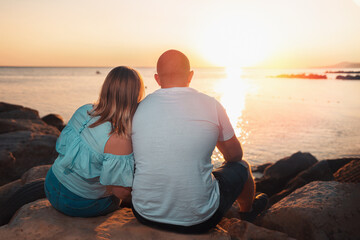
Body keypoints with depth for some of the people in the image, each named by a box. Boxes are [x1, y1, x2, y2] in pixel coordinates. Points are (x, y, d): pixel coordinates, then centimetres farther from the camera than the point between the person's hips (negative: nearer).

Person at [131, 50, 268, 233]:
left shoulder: (139, 108, -4)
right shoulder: (210, 105, -11)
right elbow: (235, 155, 4)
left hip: (145, 216, 4)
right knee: (241, 167, 22)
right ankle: (247, 211, 57)